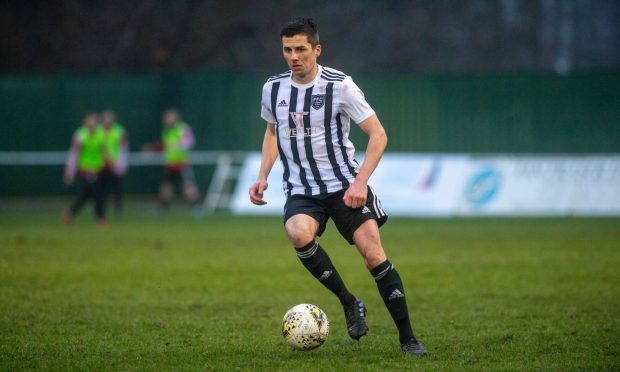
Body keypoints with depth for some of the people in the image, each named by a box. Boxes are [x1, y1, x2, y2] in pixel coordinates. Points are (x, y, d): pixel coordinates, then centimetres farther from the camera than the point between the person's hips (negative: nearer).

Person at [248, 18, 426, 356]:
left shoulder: (339, 86, -9)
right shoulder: (273, 88, 5)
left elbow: (378, 134, -7)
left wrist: (360, 181, -18)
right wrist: (262, 177, 10)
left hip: (344, 185, -3)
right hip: (301, 190, 3)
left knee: (373, 252, -16)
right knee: (298, 234, -31)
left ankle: (407, 338, -3)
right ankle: (349, 303, -11)